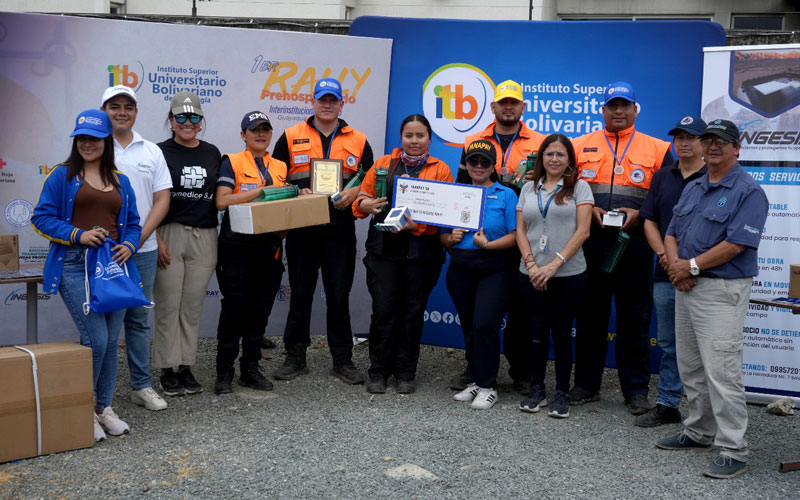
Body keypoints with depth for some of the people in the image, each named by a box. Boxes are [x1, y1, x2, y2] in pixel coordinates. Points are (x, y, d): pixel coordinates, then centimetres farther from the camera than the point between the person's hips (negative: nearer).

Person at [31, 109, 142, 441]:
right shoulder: (62, 176, 3)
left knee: (110, 341, 6)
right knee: (96, 339, -11)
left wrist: (129, 245, -4)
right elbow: (41, 217, -1)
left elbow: (133, 223, 18)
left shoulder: (121, 181, 16)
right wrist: (78, 235, -14)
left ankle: (104, 408, 22)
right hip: (75, 266, -4)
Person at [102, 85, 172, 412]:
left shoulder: (151, 152, 9)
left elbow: (162, 200, 5)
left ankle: (141, 385, 19)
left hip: (143, 249, 3)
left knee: (138, 319, 10)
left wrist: (139, 238, -7)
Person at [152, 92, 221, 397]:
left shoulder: (212, 153, 12)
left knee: (193, 306, 7)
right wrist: (156, 240, -11)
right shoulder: (160, 152, 0)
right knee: (168, 305, 0)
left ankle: (186, 368, 16)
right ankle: (167, 370, 9)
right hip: (169, 234, -3)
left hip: (204, 237, 4)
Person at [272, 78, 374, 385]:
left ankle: (342, 361, 15)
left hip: (340, 232, 1)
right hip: (301, 230, 0)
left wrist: (354, 192, -6)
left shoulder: (358, 141, 9)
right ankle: (295, 358, 19)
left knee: (339, 297, 5)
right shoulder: (291, 137, 6)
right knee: (300, 295, 7)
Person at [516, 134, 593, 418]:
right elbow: (520, 231, 7)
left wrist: (555, 264, -15)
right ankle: (537, 389, 18)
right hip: (532, 274, 3)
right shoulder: (529, 189, 11)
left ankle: (562, 392, 14)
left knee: (562, 332, 4)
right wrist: (531, 263, -7)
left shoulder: (579, 188, 1)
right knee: (537, 331, 6)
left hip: (568, 274, -2)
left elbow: (582, 231, -7)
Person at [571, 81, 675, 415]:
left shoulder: (657, 149, 7)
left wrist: (639, 213, -10)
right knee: (590, 315, 8)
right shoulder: (580, 146, 9)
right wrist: (588, 210, -7)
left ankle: (636, 389, 14)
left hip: (635, 245, -1)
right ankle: (586, 384, 20)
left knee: (635, 319, 4)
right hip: (591, 244, 1)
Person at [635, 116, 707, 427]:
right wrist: (664, 255, -4)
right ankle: (667, 405, 21)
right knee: (669, 343, 12)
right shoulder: (662, 177, 14)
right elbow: (649, 222, 12)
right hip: (666, 275, 5)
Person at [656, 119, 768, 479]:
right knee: (690, 368, 16)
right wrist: (675, 266, -5)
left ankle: (732, 452, -1)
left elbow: (735, 244, -19)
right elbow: (671, 233, 14)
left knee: (721, 372, -9)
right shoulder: (692, 189, 15)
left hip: (722, 291, -8)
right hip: (687, 287, 8)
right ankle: (698, 432, 31)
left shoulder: (749, 191, -10)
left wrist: (691, 266, -14)